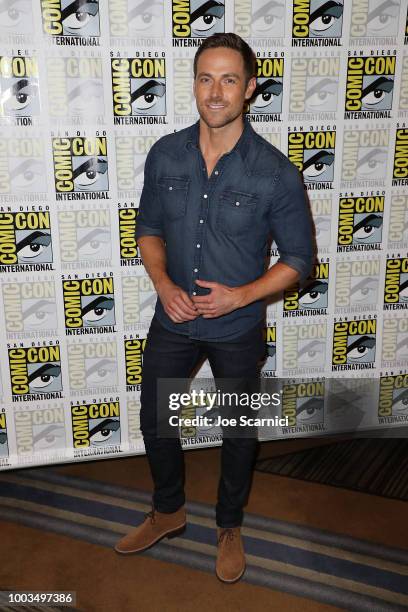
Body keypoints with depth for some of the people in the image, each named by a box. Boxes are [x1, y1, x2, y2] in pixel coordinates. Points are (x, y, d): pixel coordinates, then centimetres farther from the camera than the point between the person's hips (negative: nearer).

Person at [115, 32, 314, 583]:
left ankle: (230, 526, 43)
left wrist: (241, 295, -22)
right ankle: (168, 511, 45)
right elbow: (148, 228, 5)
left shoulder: (276, 172, -17)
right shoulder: (165, 154, -7)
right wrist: (163, 283, -13)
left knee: (238, 432, 16)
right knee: (154, 420, 17)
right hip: (173, 320, 3)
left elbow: (299, 258, -9)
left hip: (238, 328, -3)